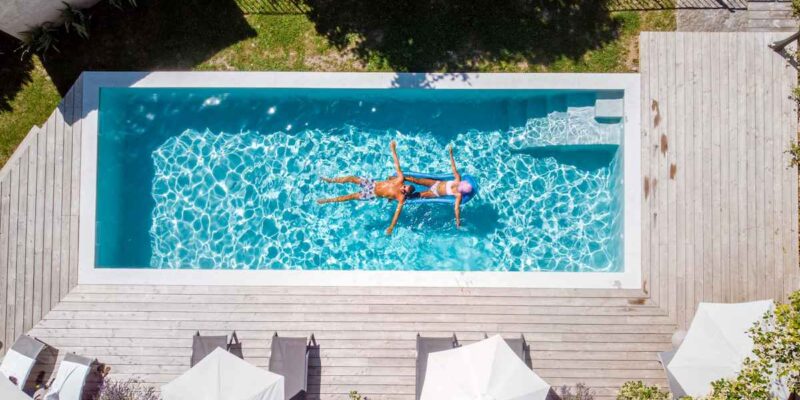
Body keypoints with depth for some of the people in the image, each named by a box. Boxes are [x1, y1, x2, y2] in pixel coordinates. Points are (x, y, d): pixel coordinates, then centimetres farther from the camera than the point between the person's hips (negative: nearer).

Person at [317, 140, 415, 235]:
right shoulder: (400, 179, -16)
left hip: (373, 194, -4)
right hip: (373, 183, 4)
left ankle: (327, 200, 14)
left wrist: (391, 227, -29)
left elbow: (397, 212, -25)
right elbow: (397, 163, -16)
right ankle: (330, 180, 23)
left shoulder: (401, 198, -24)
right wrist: (393, 149, -18)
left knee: (351, 196, -2)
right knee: (351, 178, 0)